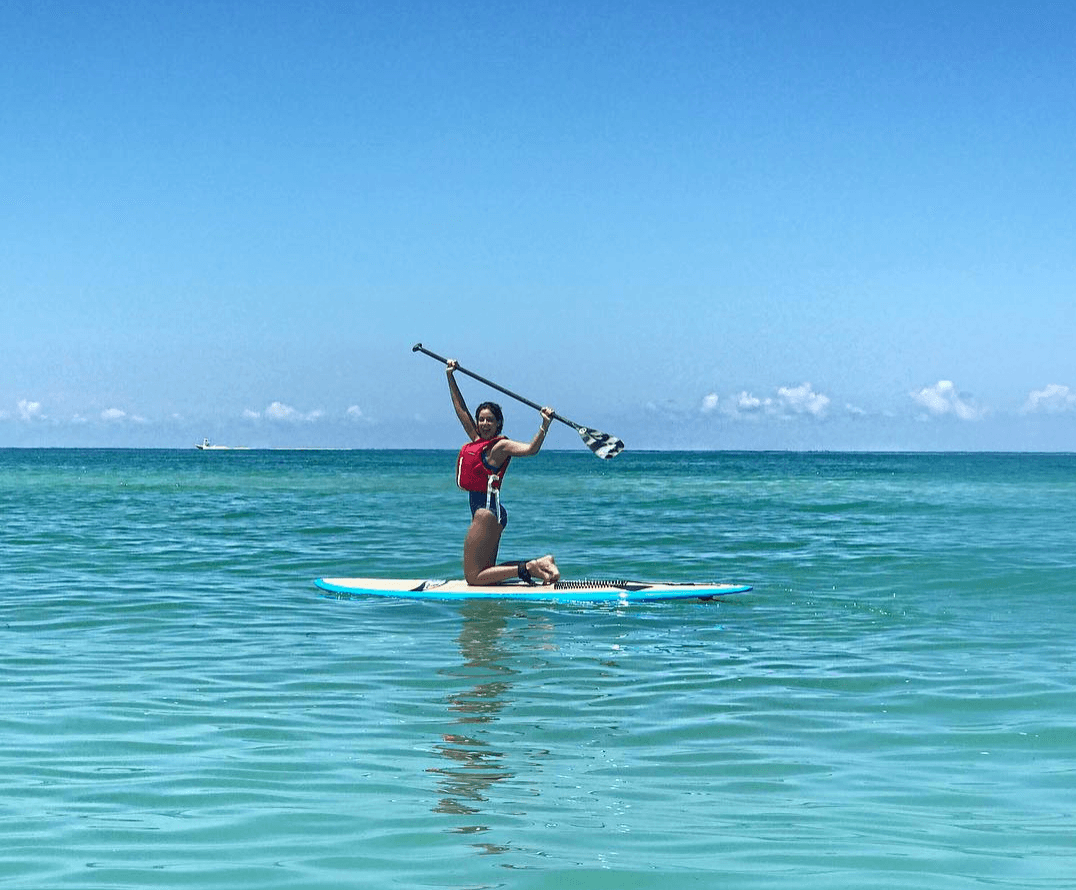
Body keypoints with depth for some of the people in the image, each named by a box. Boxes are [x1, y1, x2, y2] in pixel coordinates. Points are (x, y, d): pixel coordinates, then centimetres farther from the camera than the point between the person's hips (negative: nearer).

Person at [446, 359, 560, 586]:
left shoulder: (500, 446, -7)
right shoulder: (477, 439, 15)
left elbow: (531, 449, -23)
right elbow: (461, 409, 22)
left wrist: (545, 425, -34)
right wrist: (450, 377, 25)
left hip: (488, 510, -9)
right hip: (486, 510, 9)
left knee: (474, 577, -12)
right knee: (485, 574, 11)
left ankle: (529, 568, -11)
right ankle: (540, 563, 8)